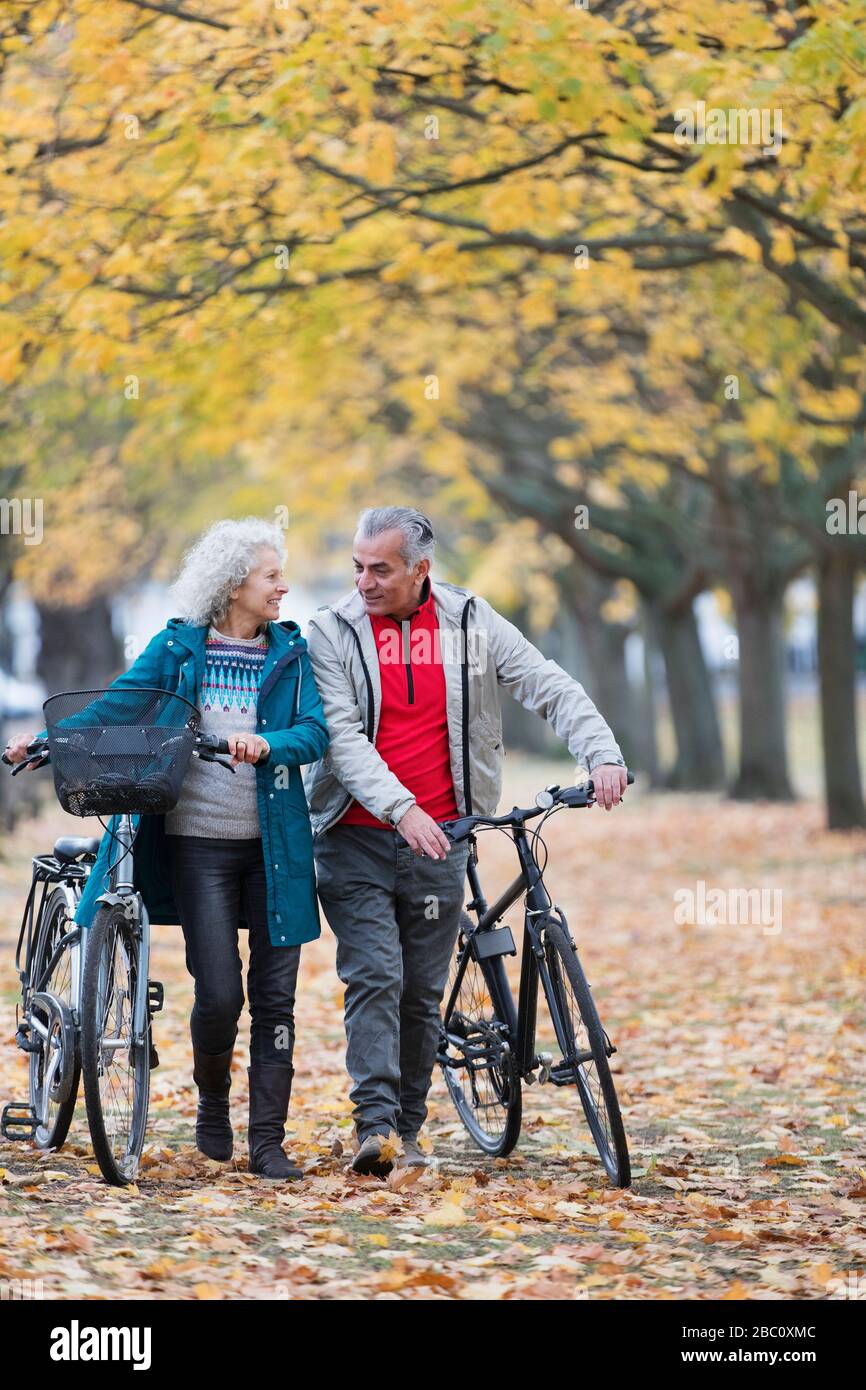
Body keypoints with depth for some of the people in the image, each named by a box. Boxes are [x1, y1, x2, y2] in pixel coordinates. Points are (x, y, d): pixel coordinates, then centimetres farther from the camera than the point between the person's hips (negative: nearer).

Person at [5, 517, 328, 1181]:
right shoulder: (178, 647, 4)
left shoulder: (291, 651, 6)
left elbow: (314, 731, -5)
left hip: (275, 844, 2)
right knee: (220, 992, -8)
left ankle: (268, 1142, 6)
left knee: (275, 994, -1)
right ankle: (212, 1100, 21)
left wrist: (266, 745, -26)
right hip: (199, 843, -1)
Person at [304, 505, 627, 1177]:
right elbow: (340, 734, -11)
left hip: (438, 841, 2)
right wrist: (399, 808, -24)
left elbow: (550, 686, 2)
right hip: (357, 838, -2)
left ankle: (408, 1131, 15)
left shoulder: (470, 623, 4)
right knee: (375, 977, -13)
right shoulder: (334, 631, -3)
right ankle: (375, 1126, -15)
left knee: (423, 990, 6)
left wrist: (602, 753, -15)